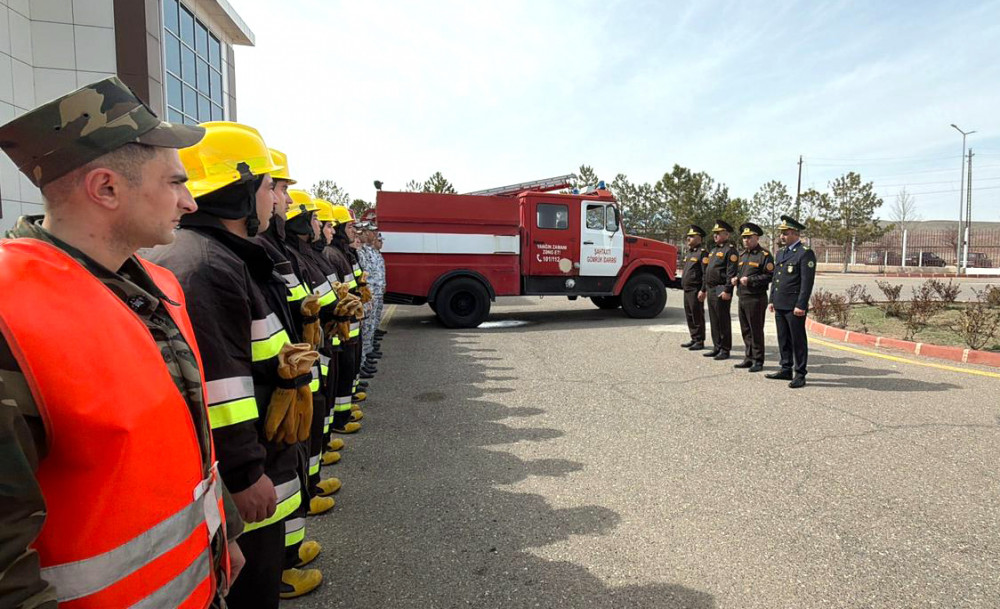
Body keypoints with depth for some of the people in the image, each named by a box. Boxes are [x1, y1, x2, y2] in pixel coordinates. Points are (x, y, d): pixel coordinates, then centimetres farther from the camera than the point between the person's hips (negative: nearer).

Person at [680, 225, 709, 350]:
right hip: (687, 290, 9)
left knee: (697, 316, -3)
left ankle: (700, 341, 5)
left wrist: (703, 291, -21)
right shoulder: (688, 252, 17)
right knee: (689, 315, 13)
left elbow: (706, 273, -17)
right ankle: (694, 339, 23)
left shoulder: (702, 253, -11)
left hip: (695, 291, -9)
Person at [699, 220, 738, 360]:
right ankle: (717, 347, 21)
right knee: (714, 321, 12)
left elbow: (731, 273, -17)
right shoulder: (713, 250, 19)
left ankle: (725, 350, 6)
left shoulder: (730, 250, -9)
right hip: (711, 290, 9)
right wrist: (703, 289, 21)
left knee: (723, 321, -2)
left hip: (721, 291, -9)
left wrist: (727, 290, -22)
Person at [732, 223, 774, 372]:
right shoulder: (743, 255, 17)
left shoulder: (764, 255, -8)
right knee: (745, 331, 13)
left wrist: (750, 280, -20)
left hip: (756, 299, -8)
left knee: (756, 331, -2)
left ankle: (758, 361, 7)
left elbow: (770, 276, -15)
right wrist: (736, 278, 7)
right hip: (742, 298, 8)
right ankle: (748, 358, 23)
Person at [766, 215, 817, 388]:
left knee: (798, 340, 0)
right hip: (780, 305, 8)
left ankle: (800, 375, 8)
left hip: (794, 306, -8)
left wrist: (801, 305, -18)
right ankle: (786, 370, 22)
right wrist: (772, 300, 15)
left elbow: (807, 282, -14)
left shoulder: (806, 253, -9)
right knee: (783, 339, 13)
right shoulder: (781, 252, 16)